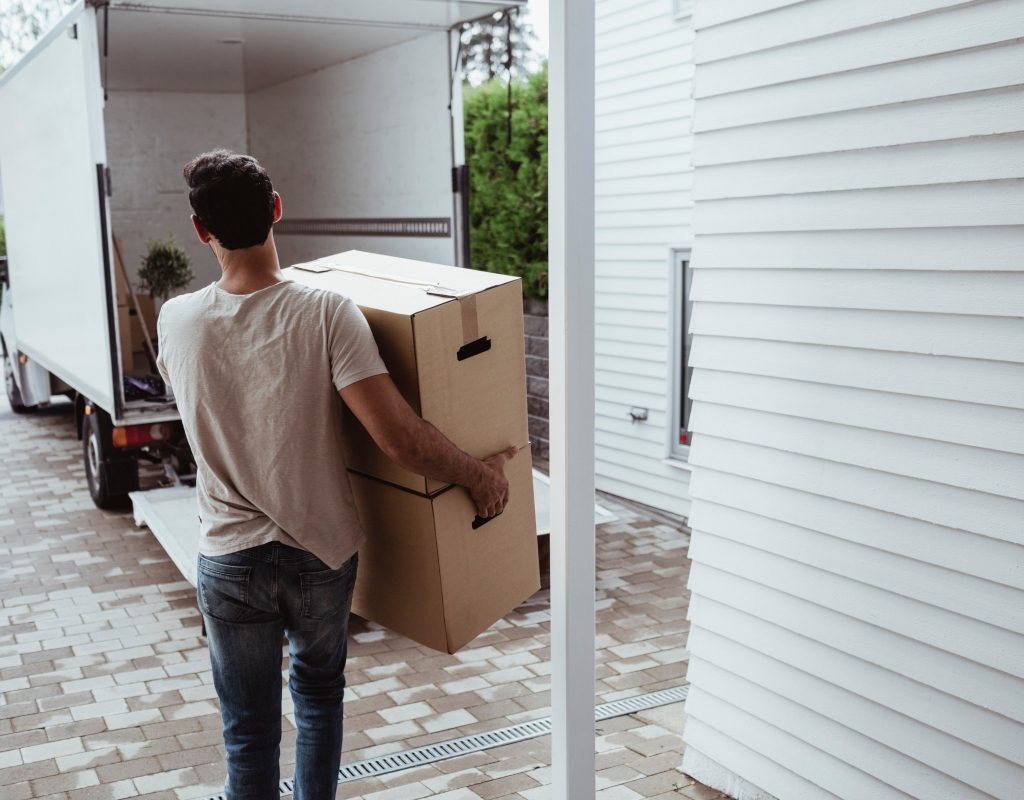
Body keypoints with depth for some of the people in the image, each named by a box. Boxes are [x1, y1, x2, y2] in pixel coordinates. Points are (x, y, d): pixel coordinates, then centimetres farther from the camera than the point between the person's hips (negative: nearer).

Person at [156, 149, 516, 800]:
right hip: (322, 553, 0)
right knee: (319, 691, 26)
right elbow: (398, 436, -25)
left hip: (230, 560, 1)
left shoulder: (177, 322, -10)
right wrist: (480, 475, -9)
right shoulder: (327, 315, -19)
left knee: (250, 729, 15)